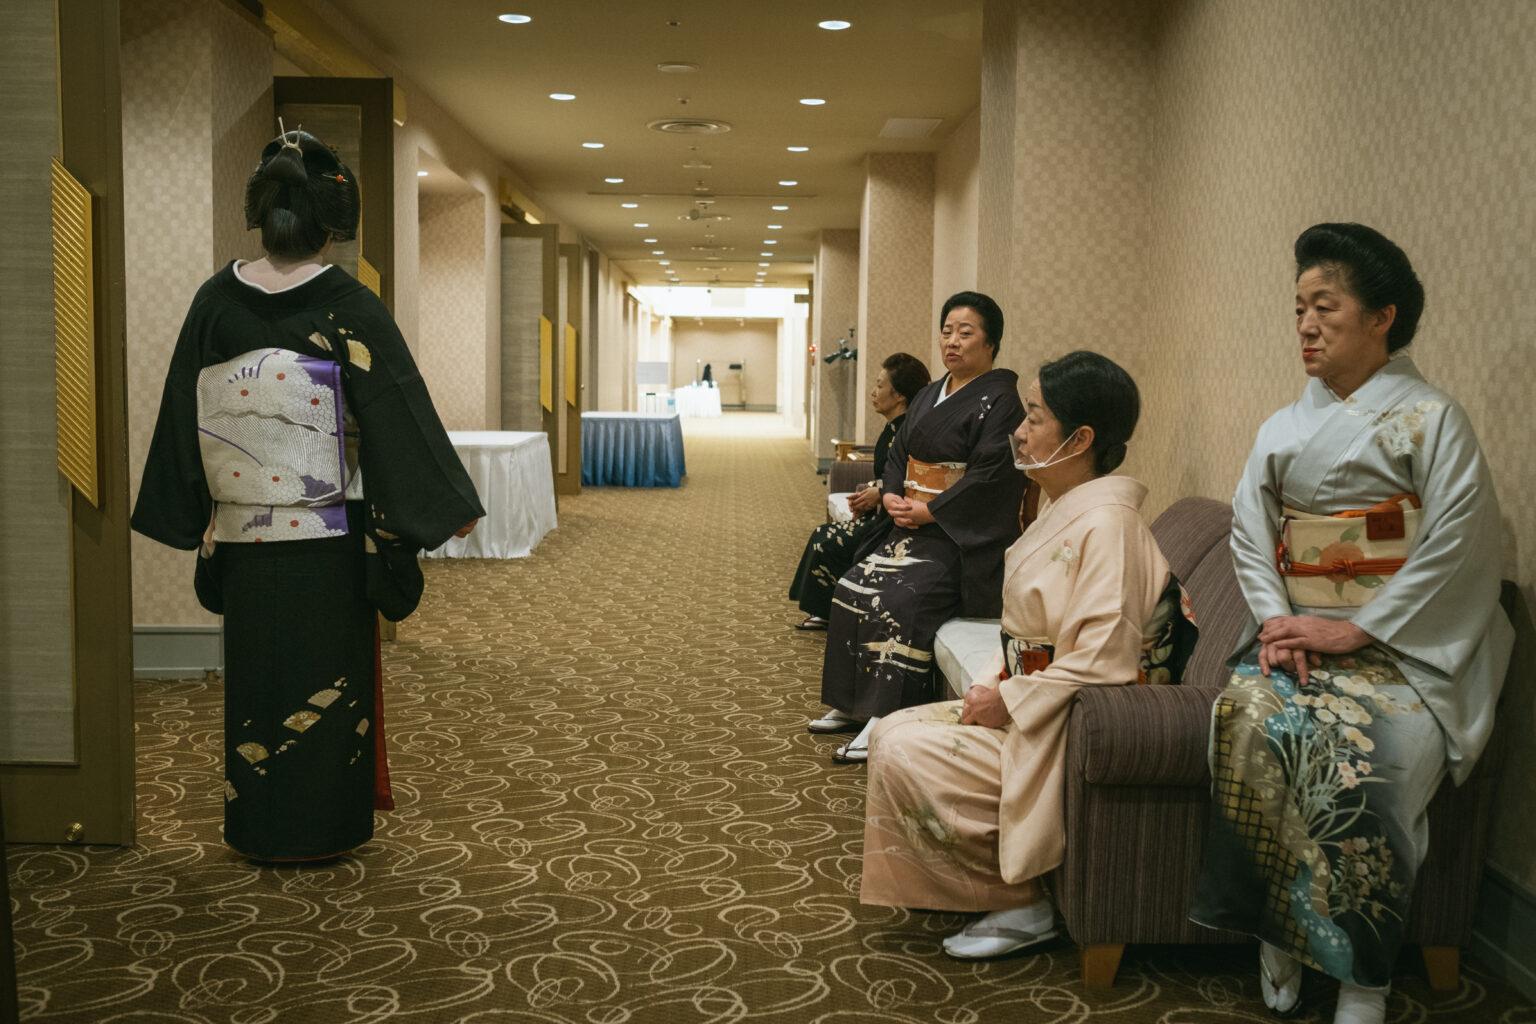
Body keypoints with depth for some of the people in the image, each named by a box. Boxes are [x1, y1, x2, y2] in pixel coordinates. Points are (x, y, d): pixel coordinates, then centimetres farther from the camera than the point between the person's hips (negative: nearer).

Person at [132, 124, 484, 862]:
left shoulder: (216, 301, 0)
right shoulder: (347, 306, -11)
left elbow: (186, 417, 4)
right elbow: (400, 411, -11)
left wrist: (190, 514, 14)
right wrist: (451, 504, -4)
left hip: (243, 530, 4)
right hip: (328, 533, -3)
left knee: (255, 673, 14)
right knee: (326, 676, 8)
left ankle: (257, 828, 25)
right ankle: (324, 826, 18)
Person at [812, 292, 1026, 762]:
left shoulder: (999, 400, -10)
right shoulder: (928, 396, 17)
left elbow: (990, 475, -19)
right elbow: (898, 453, 18)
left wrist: (929, 511, -19)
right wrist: (891, 495, -3)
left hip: (962, 536, -8)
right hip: (911, 526, 9)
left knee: (899, 599, -26)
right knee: (853, 587, -5)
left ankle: (887, 721, -20)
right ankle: (852, 704, 4)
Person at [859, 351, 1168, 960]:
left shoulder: (1106, 523, -20)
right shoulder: (1065, 511, 11)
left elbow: (1104, 659, -27)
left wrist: (1010, 701, -20)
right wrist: (994, 685, 3)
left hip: (1066, 729, -10)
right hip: (1027, 703, 10)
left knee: (904, 757, -17)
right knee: (892, 733, 3)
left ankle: (1018, 905, -2)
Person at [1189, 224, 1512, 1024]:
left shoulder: (1429, 418, 0)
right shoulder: (1282, 430, 17)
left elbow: (1458, 544, -10)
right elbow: (1249, 535, 10)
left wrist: (1354, 632, -17)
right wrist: (1274, 619, -9)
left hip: (1398, 646, -4)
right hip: (1295, 632, 4)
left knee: (1361, 748, -32)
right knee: (1249, 716, -28)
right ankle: (1277, 936, -15)